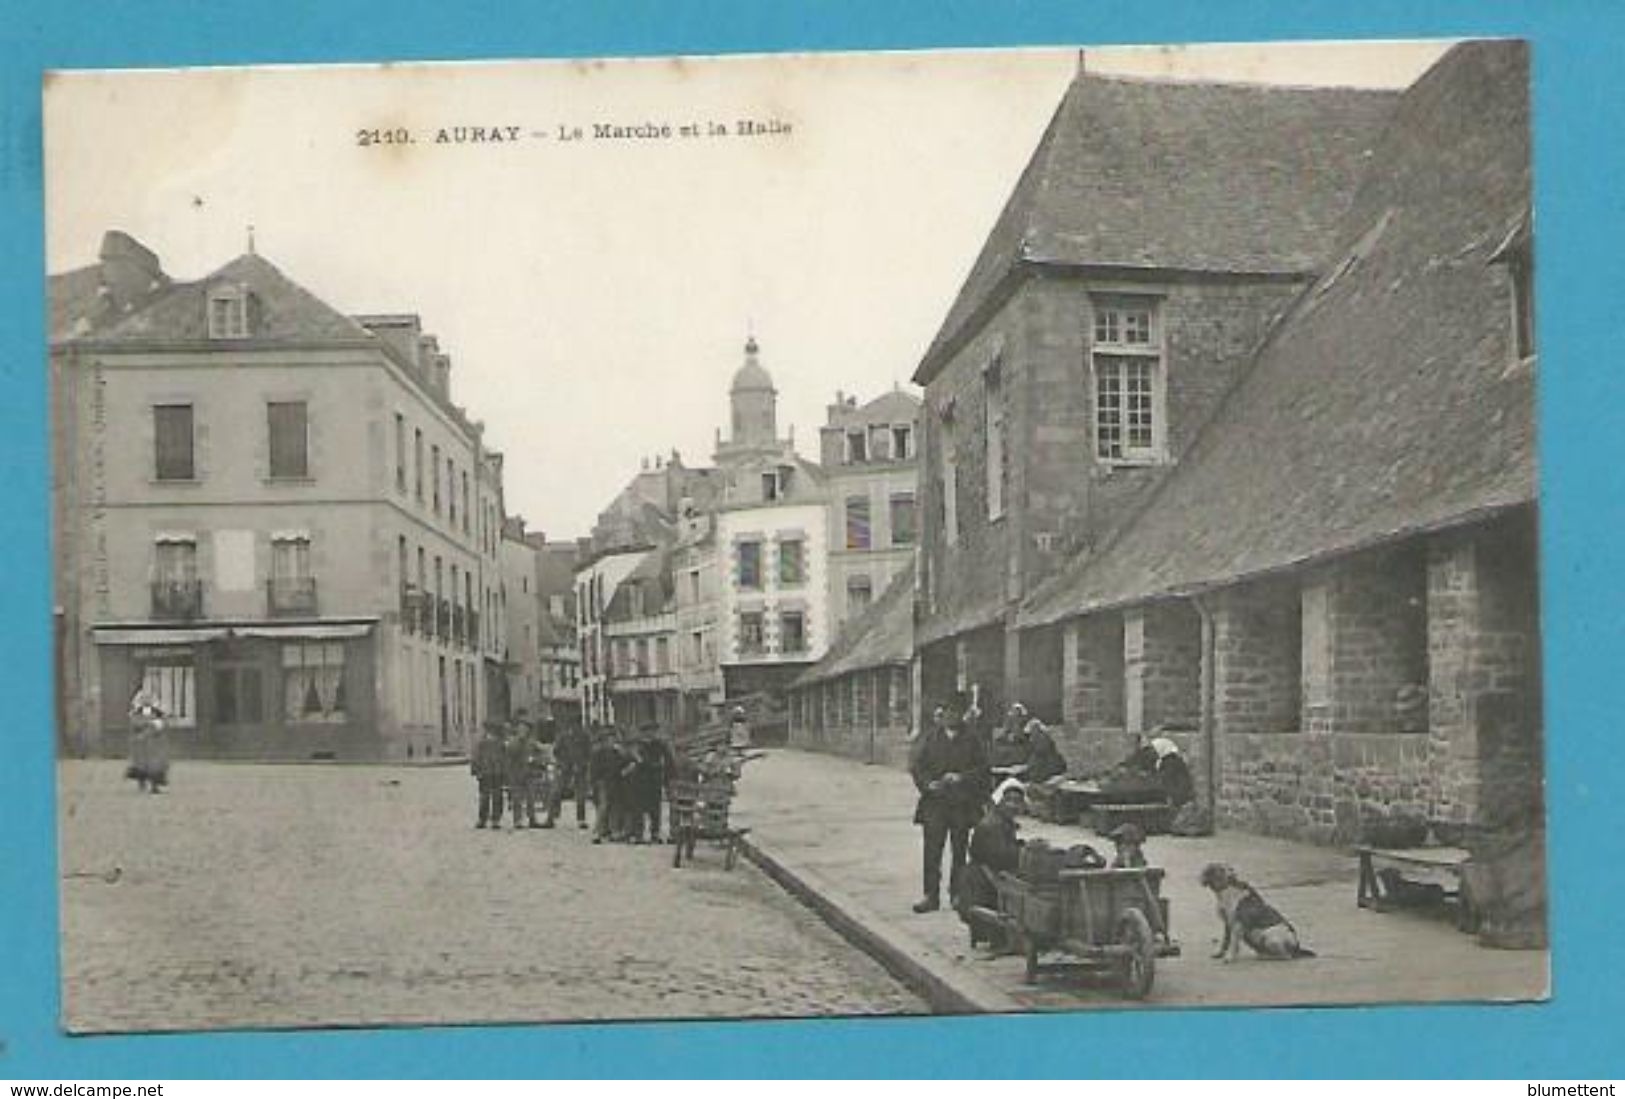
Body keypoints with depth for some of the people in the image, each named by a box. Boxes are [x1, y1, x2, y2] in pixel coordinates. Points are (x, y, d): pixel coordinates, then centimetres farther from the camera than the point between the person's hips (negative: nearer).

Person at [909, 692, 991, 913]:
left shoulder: (971, 742, 7)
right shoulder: (931, 739, 9)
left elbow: (982, 768, 1)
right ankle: (931, 896, 0)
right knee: (932, 851, -4)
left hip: (962, 804, 0)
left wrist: (961, 777, -13)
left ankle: (957, 893, 16)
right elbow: (916, 765, 6)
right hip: (934, 803, 0)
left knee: (960, 851, 6)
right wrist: (927, 783, -11)